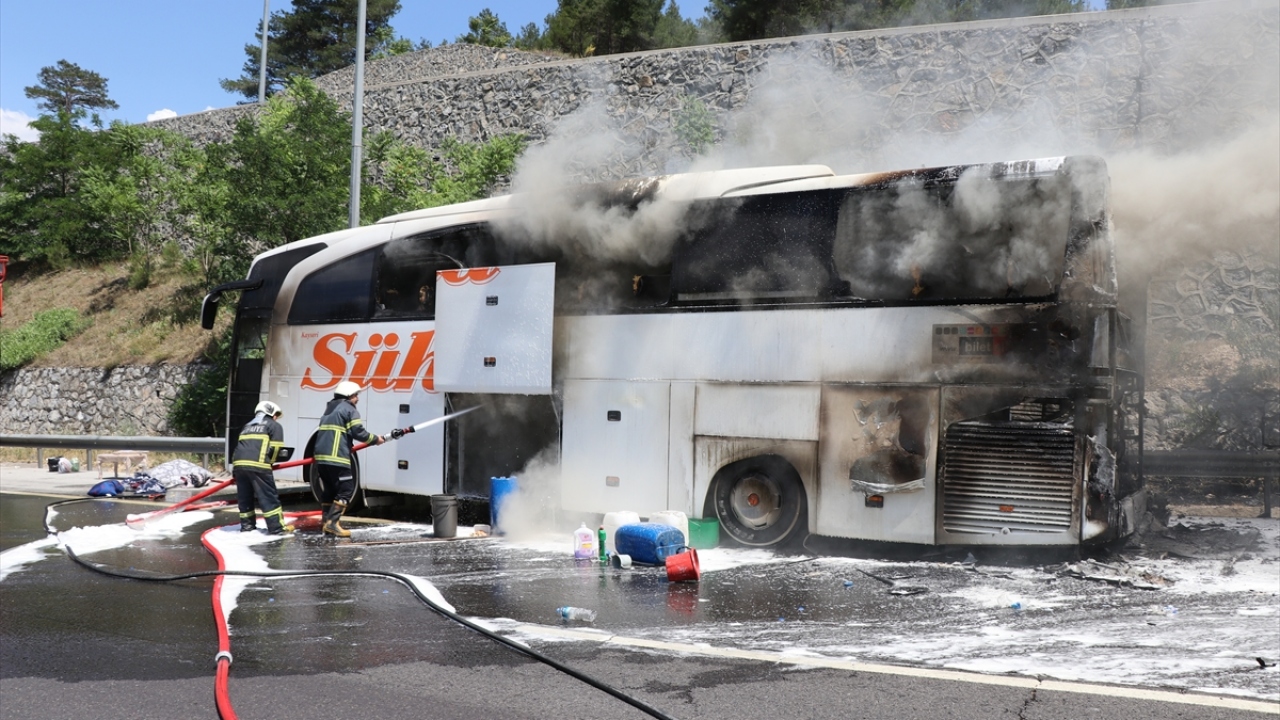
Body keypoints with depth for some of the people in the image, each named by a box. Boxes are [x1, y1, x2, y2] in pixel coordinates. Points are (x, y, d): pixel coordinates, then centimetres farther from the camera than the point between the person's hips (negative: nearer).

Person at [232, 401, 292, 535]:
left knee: (245, 496, 17)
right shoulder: (274, 426, 12)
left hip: (239, 463, 6)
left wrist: (234, 469, 30)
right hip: (258, 465, -6)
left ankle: (246, 525, 23)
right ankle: (277, 527, -5)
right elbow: (274, 448, 1)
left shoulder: (247, 426, 32)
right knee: (269, 497, -3)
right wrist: (269, 463, 16)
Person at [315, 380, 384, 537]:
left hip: (321, 456, 9)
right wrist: (375, 439, 4)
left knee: (329, 490, 16)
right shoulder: (349, 410, -3)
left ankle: (326, 522, 15)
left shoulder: (330, 409, 25)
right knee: (346, 490, -5)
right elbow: (358, 432, -10)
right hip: (337, 457, -9)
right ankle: (331, 523, -12)